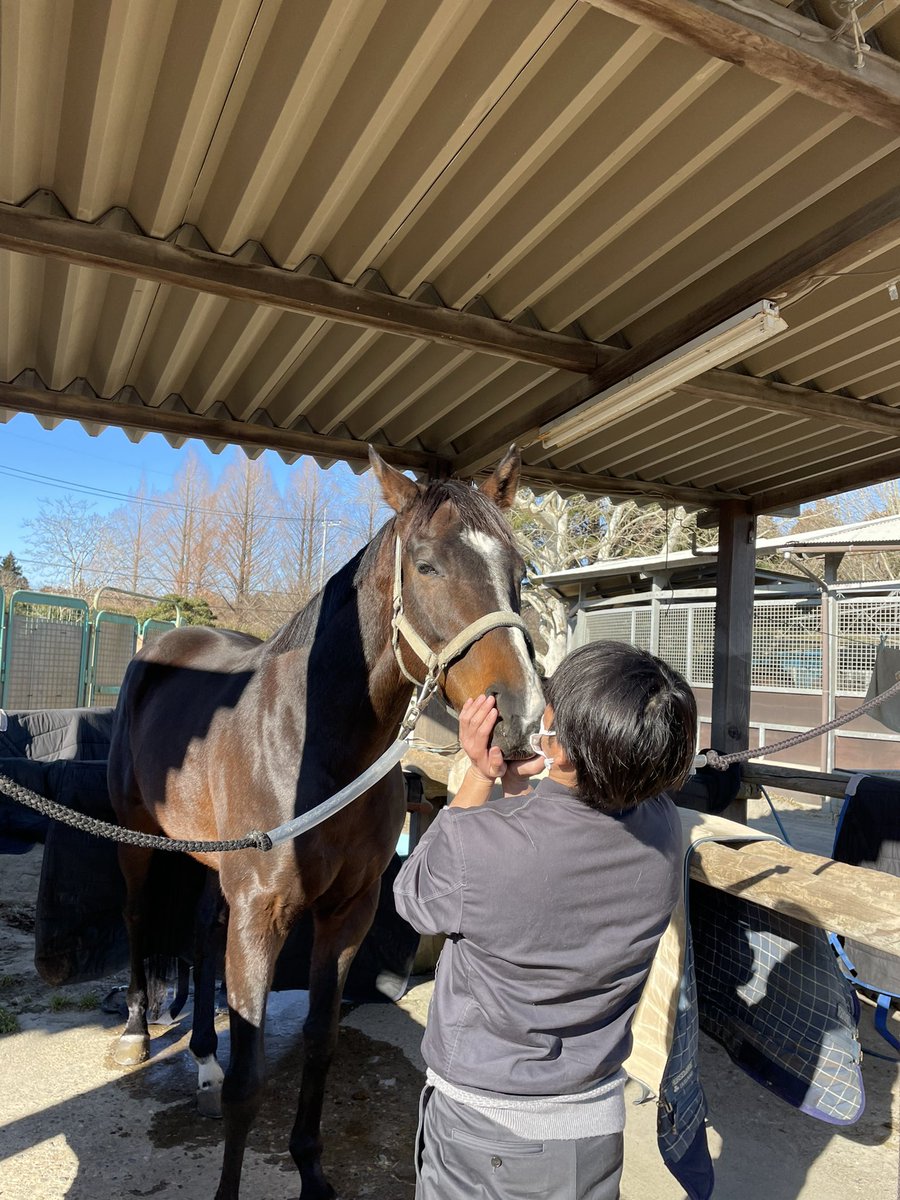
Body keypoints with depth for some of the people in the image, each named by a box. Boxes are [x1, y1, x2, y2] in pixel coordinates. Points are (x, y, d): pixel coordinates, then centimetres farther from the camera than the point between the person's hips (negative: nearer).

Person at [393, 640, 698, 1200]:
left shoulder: (475, 844, -34)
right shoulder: (663, 828, -18)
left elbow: (412, 897, -10)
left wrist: (481, 779, -13)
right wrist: (514, 781, -7)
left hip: (479, 1124, -3)